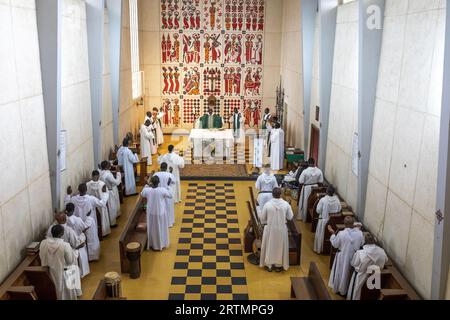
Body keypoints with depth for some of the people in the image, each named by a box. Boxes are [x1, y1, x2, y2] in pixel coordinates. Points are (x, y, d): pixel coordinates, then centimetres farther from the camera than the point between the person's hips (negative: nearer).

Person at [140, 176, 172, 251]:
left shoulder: (147, 190, -16)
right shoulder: (163, 190, -22)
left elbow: (142, 194, 8)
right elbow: (170, 196, -3)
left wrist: (147, 186, 13)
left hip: (151, 213, 2)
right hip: (161, 213, -2)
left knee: (153, 229, 19)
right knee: (161, 228, 17)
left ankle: (153, 245, 32)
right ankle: (162, 244, 31)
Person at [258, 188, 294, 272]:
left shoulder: (267, 204, -16)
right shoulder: (286, 204, -14)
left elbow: (262, 217, -6)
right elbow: (290, 217, -4)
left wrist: (259, 214, 15)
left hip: (270, 228, -1)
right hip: (282, 229, 1)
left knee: (269, 246, 17)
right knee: (280, 246, 18)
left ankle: (269, 265, 28)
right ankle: (279, 266, 28)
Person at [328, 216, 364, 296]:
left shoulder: (341, 234, -25)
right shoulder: (359, 233, -17)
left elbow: (335, 244, -12)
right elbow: (362, 244, 2)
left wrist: (332, 233, -1)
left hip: (343, 257, -3)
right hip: (354, 258, 3)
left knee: (341, 273, 18)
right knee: (351, 274, 23)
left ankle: (338, 289, 35)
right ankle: (347, 290, 40)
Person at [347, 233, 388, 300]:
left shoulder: (360, 253, -30)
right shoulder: (382, 251, -20)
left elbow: (353, 263, -14)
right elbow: (385, 261, 2)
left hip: (361, 277, -4)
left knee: (355, 292, 20)